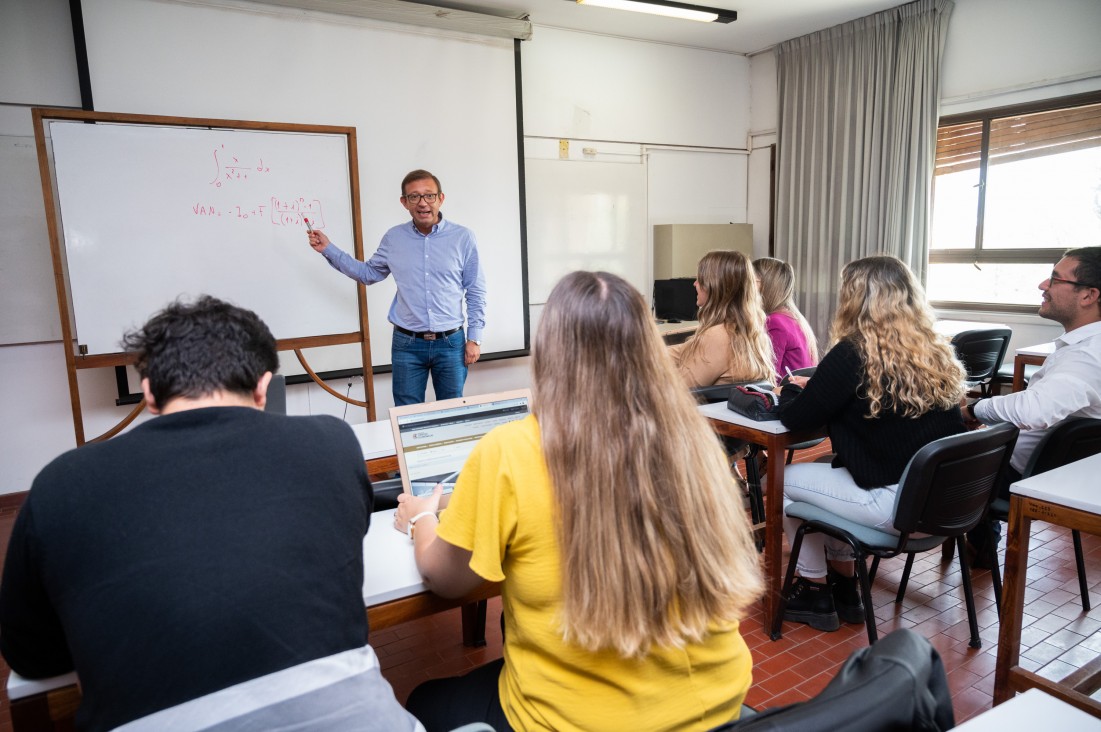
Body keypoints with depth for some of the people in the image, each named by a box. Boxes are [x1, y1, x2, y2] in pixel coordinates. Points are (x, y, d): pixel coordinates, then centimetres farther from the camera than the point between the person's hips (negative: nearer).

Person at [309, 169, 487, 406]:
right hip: (407, 345, 1)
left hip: (451, 343, -1)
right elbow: (369, 273, 18)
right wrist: (329, 250, 12)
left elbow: (476, 292, 1)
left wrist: (474, 338, -2)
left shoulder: (463, 237, -3)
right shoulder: (393, 238, 3)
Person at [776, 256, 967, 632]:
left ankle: (815, 592, 24)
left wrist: (791, 389, 13)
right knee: (835, 469, 28)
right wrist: (815, 387, 16)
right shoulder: (938, 354, 6)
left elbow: (795, 419, -9)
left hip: (899, 506, -8)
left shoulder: (852, 355, -16)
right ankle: (843, 586, 34)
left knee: (783, 480, 12)